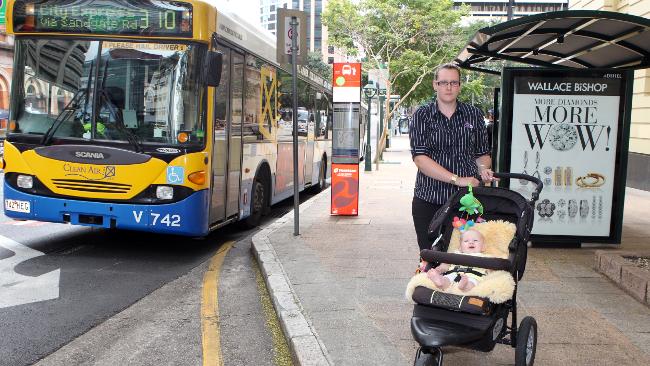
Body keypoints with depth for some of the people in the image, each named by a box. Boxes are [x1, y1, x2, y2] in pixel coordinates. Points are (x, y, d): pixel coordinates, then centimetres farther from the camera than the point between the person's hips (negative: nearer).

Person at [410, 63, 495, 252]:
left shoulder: (474, 114, 10)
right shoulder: (422, 116, 1)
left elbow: (482, 153, 18)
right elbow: (420, 158, -11)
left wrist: (484, 169, -6)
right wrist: (457, 179, -18)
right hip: (429, 200, -1)